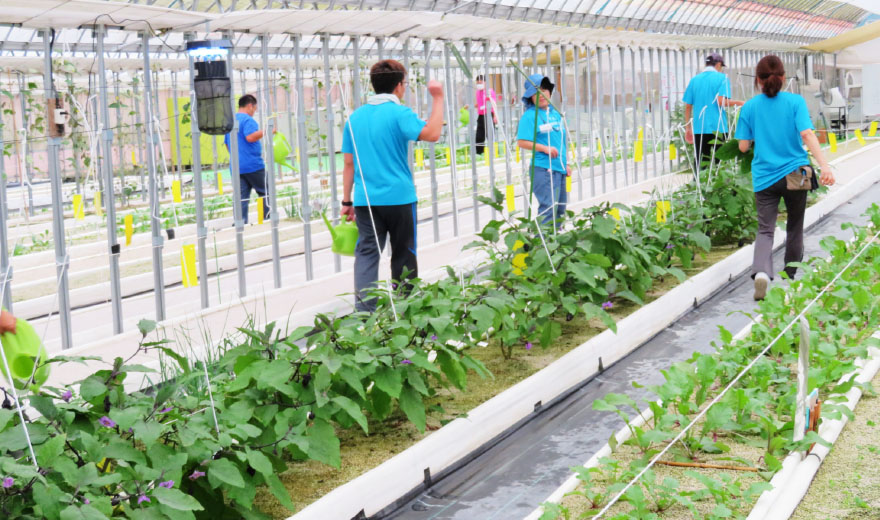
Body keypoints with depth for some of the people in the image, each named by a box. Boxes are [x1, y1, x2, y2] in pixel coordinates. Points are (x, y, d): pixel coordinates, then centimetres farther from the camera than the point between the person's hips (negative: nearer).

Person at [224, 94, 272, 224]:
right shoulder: (248, 120, -8)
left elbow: (227, 144, 27)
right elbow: (250, 137, -25)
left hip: (236, 167, 7)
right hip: (253, 165, -7)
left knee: (241, 198, 4)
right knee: (266, 193, 4)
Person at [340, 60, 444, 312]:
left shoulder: (355, 117, 10)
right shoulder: (399, 113, -7)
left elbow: (349, 163, 10)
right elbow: (431, 133, -24)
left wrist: (347, 201, 13)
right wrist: (438, 98, -14)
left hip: (365, 200, 4)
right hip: (399, 197, -3)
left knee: (366, 253, 0)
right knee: (403, 255, 10)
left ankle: (363, 308, -13)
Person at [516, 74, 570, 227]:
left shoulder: (556, 113, 16)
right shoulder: (529, 116, -7)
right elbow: (522, 142, -14)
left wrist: (566, 164, 22)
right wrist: (545, 148, -20)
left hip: (560, 168, 8)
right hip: (543, 169, -8)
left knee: (560, 209, 13)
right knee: (548, 208, -14)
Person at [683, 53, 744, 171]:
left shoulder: (694, 80, 10)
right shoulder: (722, 78, -2)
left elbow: (688, 106, 9)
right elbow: (721, 101, -15)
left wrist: (687, 128, 15)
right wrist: (737, 103, 1)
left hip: (699, 129, 3)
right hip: (717, 128, -3)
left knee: (701, 164, 5)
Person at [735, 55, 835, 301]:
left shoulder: (750, 107, 0)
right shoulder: (795, 101, -5)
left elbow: (743, 146, 1)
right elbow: (807, 135, -17)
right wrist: (824, 165, -23)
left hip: (764, 178, 0)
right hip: (795, 174, 0)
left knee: (765, 229, -1)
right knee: (795, 226, 19)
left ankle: (761, 271, -29)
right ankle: (791, 275, 33)